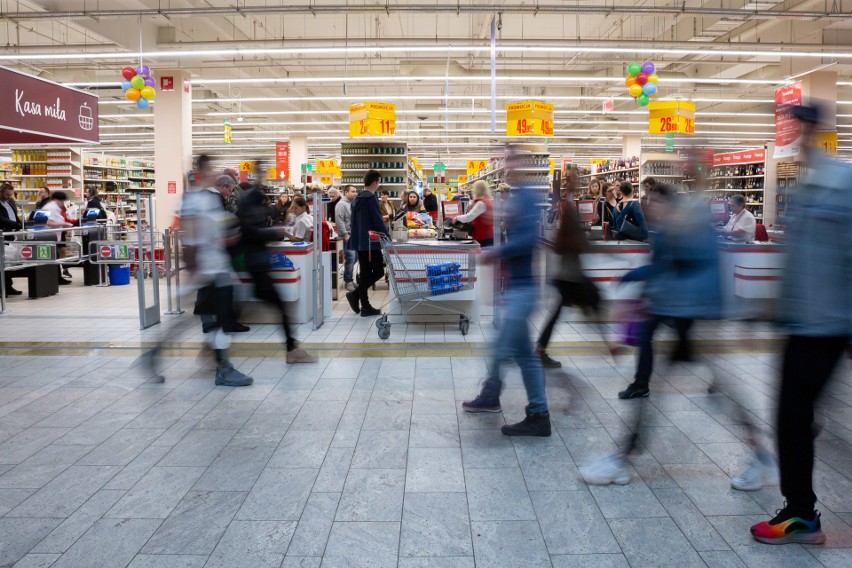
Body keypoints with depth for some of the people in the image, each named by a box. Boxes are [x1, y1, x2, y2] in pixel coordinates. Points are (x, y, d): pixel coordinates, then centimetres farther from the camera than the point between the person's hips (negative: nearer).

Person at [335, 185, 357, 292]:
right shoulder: (341, 204, -8)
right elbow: (339, 221, -16)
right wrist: (345, 235, -19)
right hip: (348, 236, -8)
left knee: (355, 258, 10)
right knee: (350, 258, -10)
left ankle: (347, 276, 23)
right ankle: (348, 281, 0)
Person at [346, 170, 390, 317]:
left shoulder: (357, 199, 13)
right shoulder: (371, 198, -14)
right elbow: (378, 221, -16)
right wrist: (388, 237, -8)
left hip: (360, 242, 9)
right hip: (371, 242, -9)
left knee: (366, 273, 10)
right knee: (379, 271, -1)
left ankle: (365, 306, 9)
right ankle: (355, 294, -10)